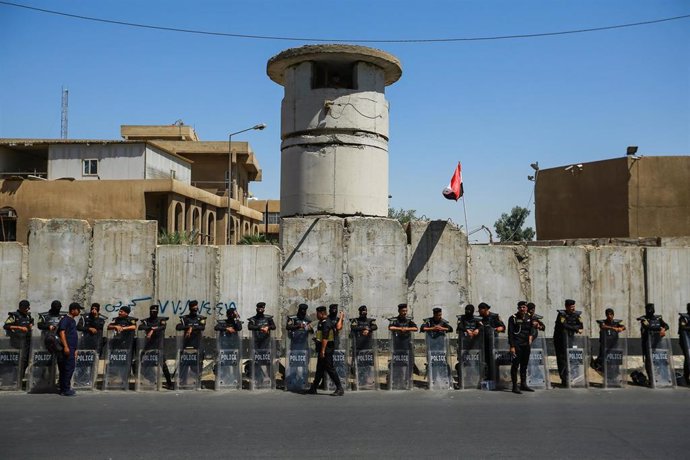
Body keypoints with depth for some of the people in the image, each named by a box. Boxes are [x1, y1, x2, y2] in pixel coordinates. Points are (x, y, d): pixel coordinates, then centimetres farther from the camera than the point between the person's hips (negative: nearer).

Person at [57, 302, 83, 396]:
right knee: (69, 368, -8)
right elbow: (62, 332, -18)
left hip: (71, 349, 10)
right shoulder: (65, 319, -9)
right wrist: (65, 346, -24)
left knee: (68, 368, 11)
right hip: (67, 348, -10)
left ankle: (64, 389, 17)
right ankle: (65, 389, -3)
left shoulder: (72, 320, 19)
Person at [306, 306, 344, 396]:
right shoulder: (322, 322, 16)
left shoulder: (326, 323, -16)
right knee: (319, 369, 14)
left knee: (329, 369, -8)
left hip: (326, 349, -10)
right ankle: (313, 389, 22)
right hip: (323, 350, 10)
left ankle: (340, 389, -3)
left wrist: (322, 351, -26)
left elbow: (325, 338, -24)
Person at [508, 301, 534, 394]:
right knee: (515, 365, -5)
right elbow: (510, 333, -9)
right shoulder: (513, 318, -7)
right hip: (517, 344, -6)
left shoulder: (529, 317, 8)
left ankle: (523, 384, 25)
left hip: (526, 344, 6)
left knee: (524, 365, 14)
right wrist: (512, 346, -14)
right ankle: (515, 387, -1)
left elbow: (532, 328, 22)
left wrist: (531, 335, 2)